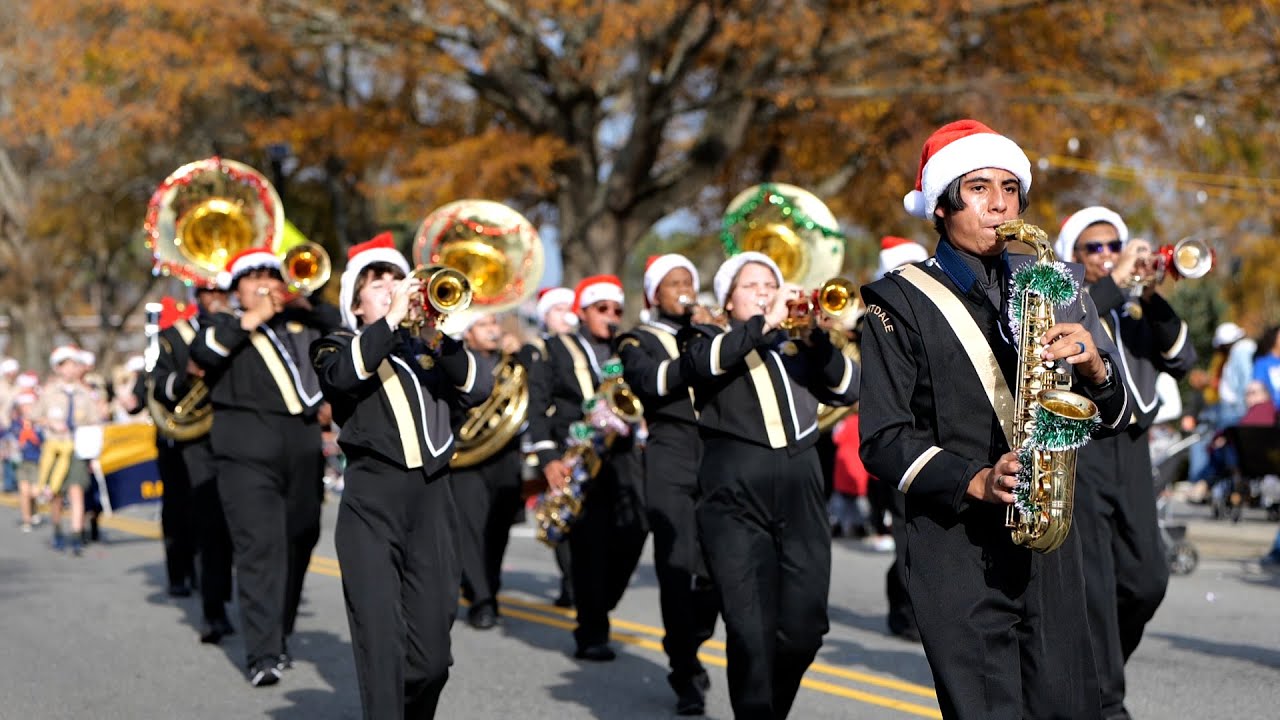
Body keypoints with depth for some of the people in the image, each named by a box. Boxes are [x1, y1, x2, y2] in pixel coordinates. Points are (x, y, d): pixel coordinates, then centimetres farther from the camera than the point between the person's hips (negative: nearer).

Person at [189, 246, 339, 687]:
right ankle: (263, 655, -17)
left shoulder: (302, 324, 22)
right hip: (249, 453, -5)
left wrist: (305, 305, 9)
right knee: (259, 549, -13)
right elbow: (201, 352, -10)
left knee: (297, 547, 9)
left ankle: (279, 638, 24)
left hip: (303, 451, 5)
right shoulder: (228, 328, 10)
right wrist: (251, 319, -10)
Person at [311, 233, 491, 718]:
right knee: (381, 641, -11)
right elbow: (343, 375, -14)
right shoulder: (339, 346, 11)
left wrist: (439, 340, -6)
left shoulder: (425, 349, 22)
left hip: (432, 498, 3)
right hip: (373, 501, -3)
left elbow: (479, 389, 5)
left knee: (431, 651, 3)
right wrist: (391, 319, -13)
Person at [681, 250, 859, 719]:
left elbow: (848, 390, 7)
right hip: (736, 502, -3)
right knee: (751, 633, -11)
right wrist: (766, 322, -12)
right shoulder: (709, 339, 13)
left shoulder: (796, 345, 21)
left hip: (802, 500, 3)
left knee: (803, 631, 2)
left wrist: (815, 337, -5)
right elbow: (707, 361, -12)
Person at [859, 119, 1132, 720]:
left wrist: (1094, 368, -9)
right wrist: (976, 481, -17)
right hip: (956, 546, -4)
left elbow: (1114, 418, 13)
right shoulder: (901, 302, 1)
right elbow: (883, 439, -3)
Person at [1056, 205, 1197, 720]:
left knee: (1147, 577, 1)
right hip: (1076, 447, -5)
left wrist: (1152, 300, -5)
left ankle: (1100, 662, 25)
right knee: (1094, 582, -8)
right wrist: (1114, 283, -17)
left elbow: (1182, 360, 7)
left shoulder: (1133, 310, 20)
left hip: (1130, 449, 5)